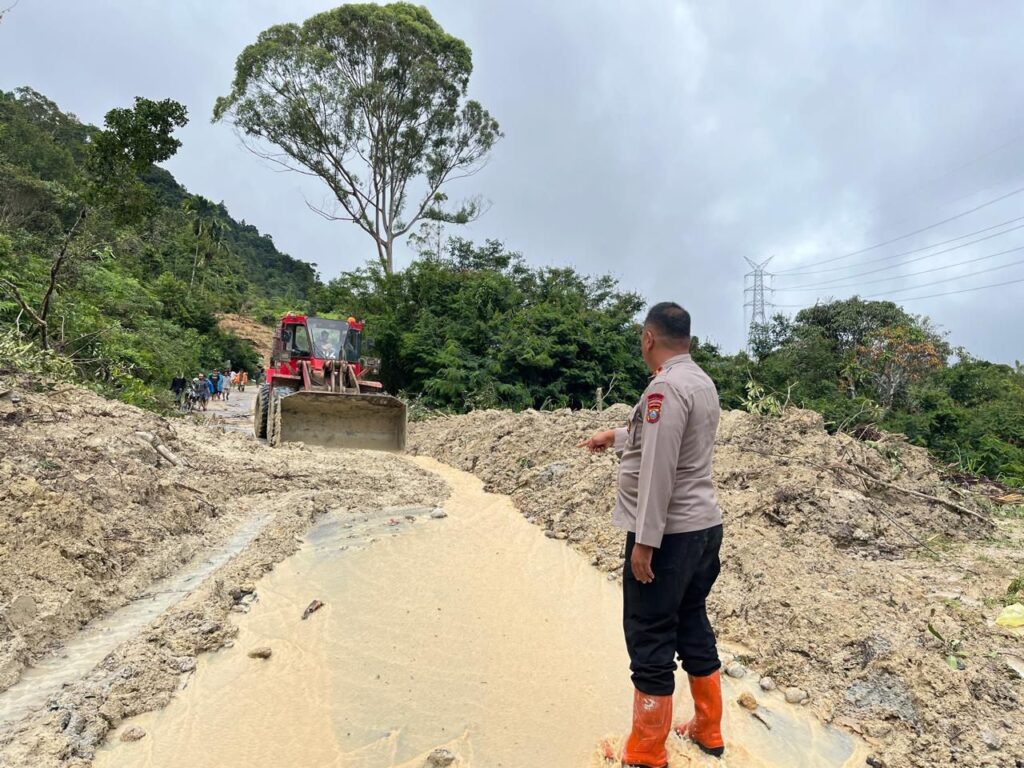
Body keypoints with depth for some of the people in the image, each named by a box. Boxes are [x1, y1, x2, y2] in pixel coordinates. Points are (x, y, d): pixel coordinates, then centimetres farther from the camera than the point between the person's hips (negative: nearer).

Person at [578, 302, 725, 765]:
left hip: (668, 534, -10)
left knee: (651, 641, 2)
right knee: (693, 627, 21)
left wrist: (644, 540, -20)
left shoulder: (666, 387, -19)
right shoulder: (702, 383, 12)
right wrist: (616, 436, 39)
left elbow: (657, 469, -23)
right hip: (704, 527, 10)